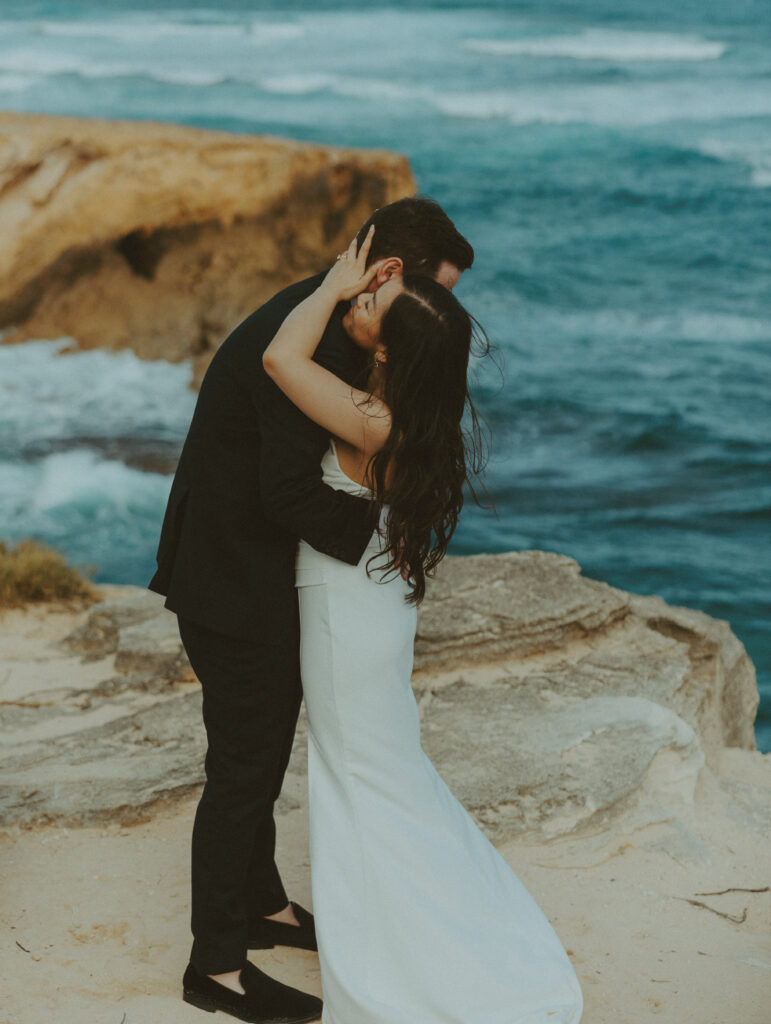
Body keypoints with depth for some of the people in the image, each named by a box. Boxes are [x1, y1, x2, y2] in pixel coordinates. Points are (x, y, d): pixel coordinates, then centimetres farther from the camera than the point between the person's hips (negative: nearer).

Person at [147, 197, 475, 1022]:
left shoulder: (321, 320, 4)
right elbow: (290, 491, -29)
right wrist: (385, 533, -18)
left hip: (258, 575, 10)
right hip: (235, 588, -10)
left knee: (265, 748, 23)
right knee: (243, 768, 2)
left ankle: (263, 905, 41)